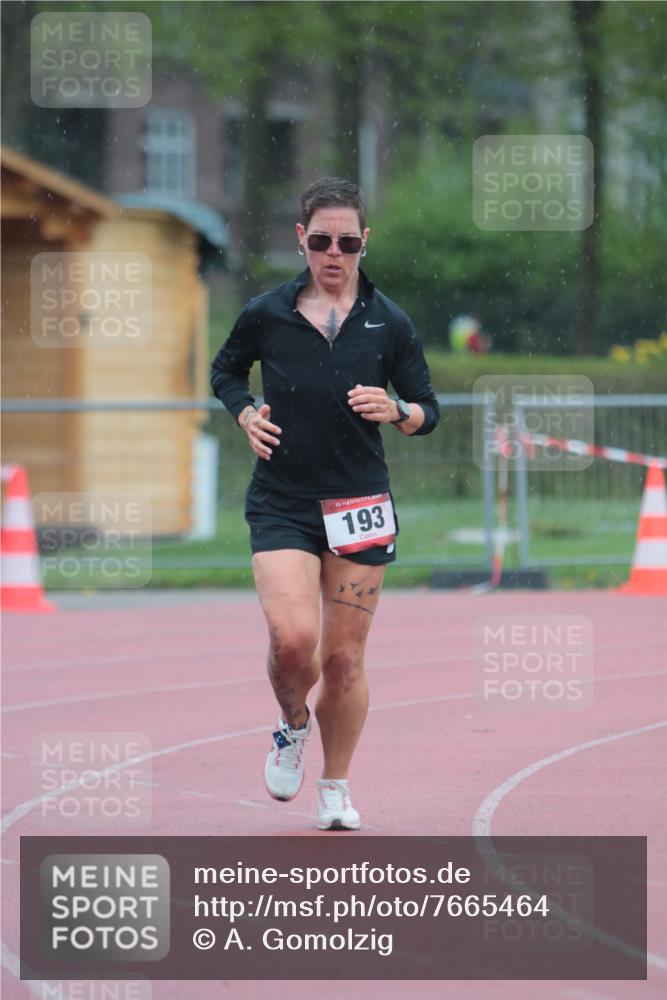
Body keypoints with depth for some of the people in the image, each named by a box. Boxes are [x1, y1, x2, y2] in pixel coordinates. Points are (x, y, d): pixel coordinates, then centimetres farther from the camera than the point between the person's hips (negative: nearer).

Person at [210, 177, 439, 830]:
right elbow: (225, 371, 19)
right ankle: (292, 727, 15)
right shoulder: (266, 315, 0)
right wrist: (246, 414, -1)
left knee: (344, 658, 3)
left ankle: (335, 788, 23)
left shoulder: (390, 324, 2)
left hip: (359, 503, 1)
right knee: (292, 639, -19)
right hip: (281, 502, -1)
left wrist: (396, 411, -13)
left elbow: (427, 410, 9)